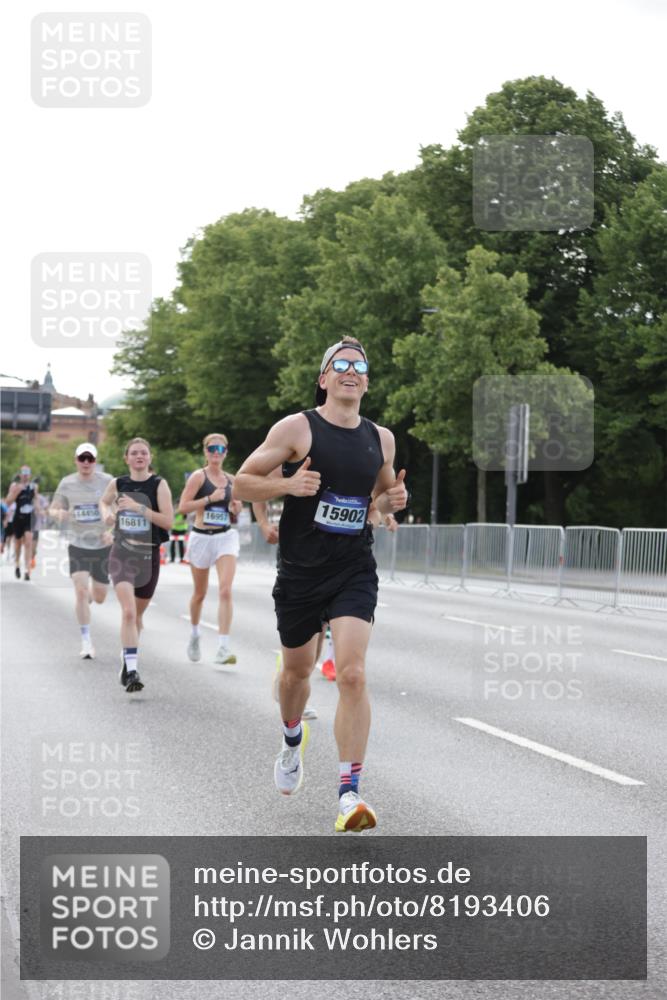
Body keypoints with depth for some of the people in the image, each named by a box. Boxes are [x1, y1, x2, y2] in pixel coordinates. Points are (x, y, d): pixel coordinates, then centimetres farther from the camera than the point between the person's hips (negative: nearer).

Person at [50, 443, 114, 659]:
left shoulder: (106, 481, -6)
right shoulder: (67, 483, -3)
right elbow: (53, 509, 5)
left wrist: (112, 530, -17)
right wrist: (58, 514, -19)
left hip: (103, 545, 1)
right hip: (78, 545, -1)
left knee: (99, 598, 10)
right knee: (80, 590, -16)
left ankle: (90, 593, 49)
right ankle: (86, 641, -8)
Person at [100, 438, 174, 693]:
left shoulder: (159, 485, -5)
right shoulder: (117, 484, 2)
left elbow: (168, 521, -12)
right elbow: (104, 501, 25)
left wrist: (139, 507, -19)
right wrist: (107, 513, 3)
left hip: (149, 554, 1)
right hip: (122, 553, -1)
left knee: (137, 614, 15)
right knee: (128, 611, -20)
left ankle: (128, 660, 39)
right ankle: (131, 670, -23)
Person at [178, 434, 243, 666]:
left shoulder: (231, 480, 9)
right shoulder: (198, 477, -4)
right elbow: (182, 507, -12)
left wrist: (236, 510, 0)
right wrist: (209, 498, -18)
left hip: (226, 537, 2)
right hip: (201, 537, -2)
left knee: (225, 590, -15)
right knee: (200, 593, 13)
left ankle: (223, 648, -21)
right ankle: (194, 634, 40)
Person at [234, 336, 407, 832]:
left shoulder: (381, 438, 8)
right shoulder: (296, 428, -5)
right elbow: (242, 483, -2)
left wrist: (393, 499, 2)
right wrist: (288, 483, -20)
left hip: (355, 573, 1)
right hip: (300, 572, -1)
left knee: (352, 674, -15)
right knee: (297, 671, 16)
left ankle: (350, 793, -15)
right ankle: (293, 738, 50)